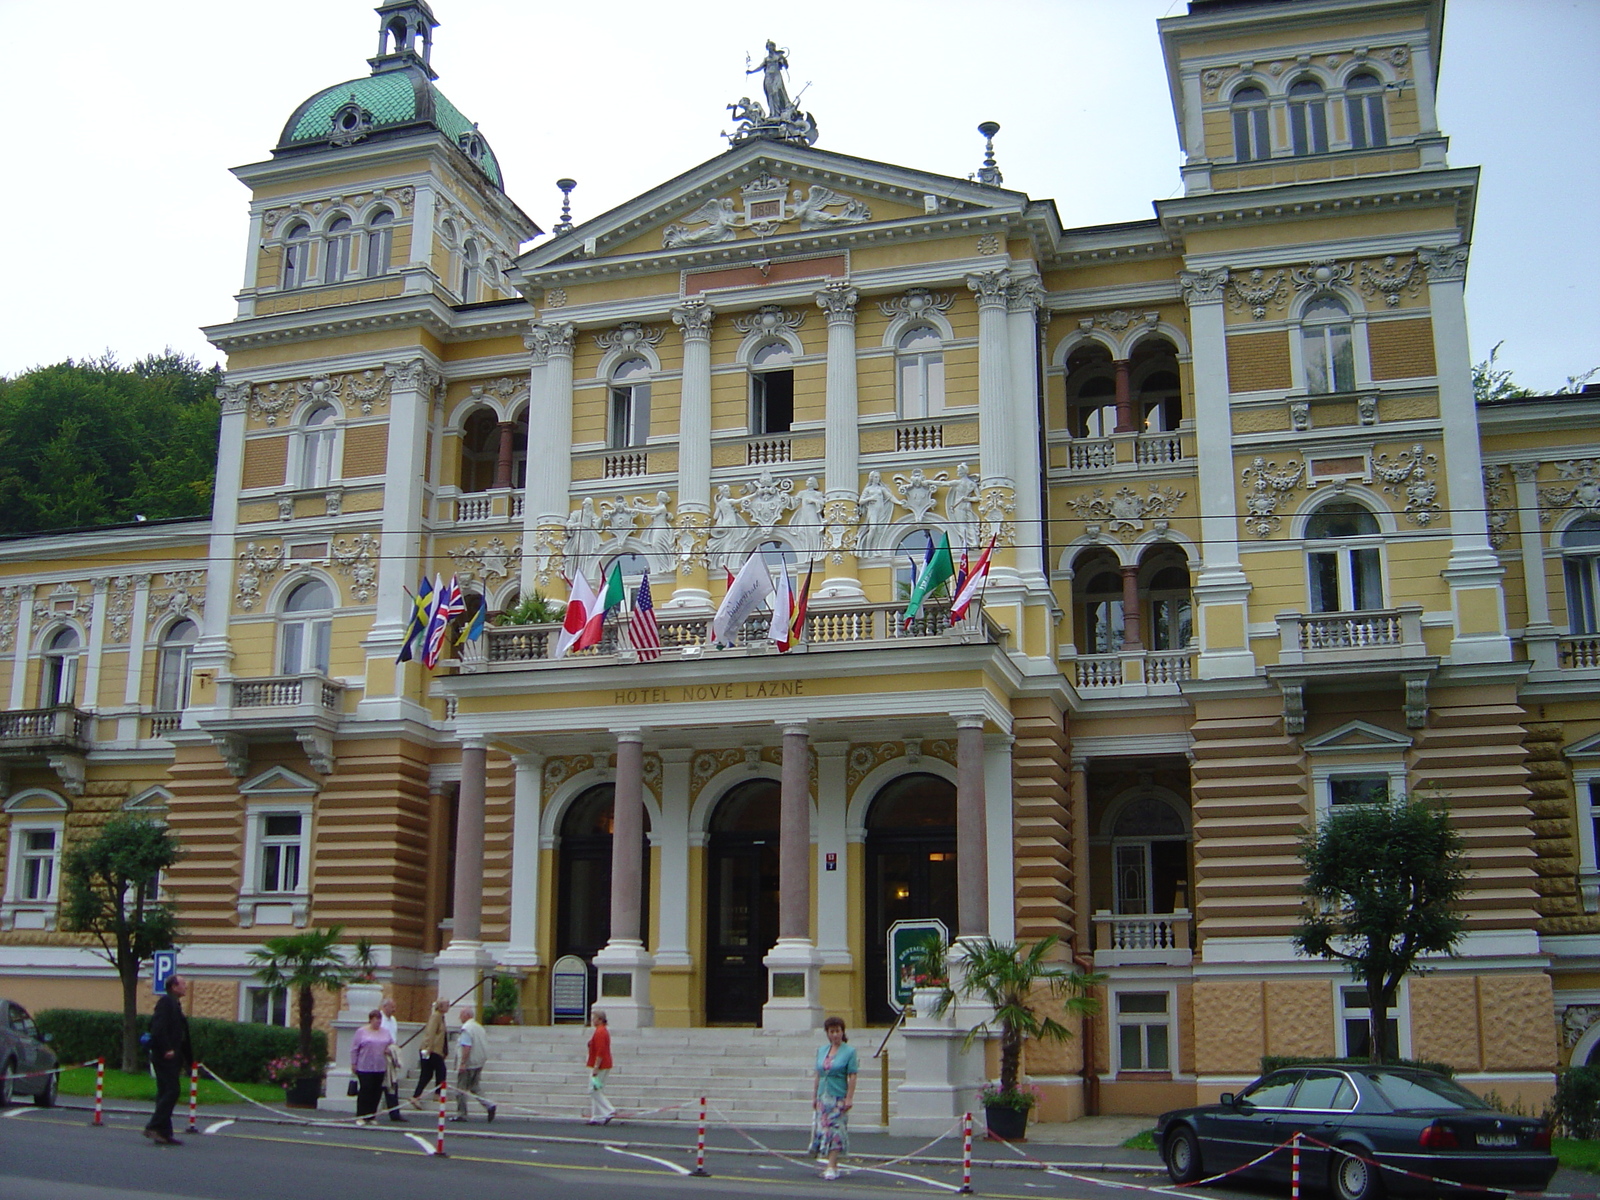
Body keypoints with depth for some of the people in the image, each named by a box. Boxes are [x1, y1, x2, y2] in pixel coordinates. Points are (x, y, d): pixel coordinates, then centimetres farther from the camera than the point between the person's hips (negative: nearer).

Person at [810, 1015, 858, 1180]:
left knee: (835, 1131, -6)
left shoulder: (849, 1051, -3)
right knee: (823, 1129, 5)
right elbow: (818, 1075, 15)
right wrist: (815, 1097, 13)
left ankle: (832, 1167, -4)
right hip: (823, 1097, 5)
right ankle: (832, 1165, 18)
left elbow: (852, 1076, -7)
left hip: (839, 1097, -5)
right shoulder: (821, 1051, 11)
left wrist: (849, 1098, -14)